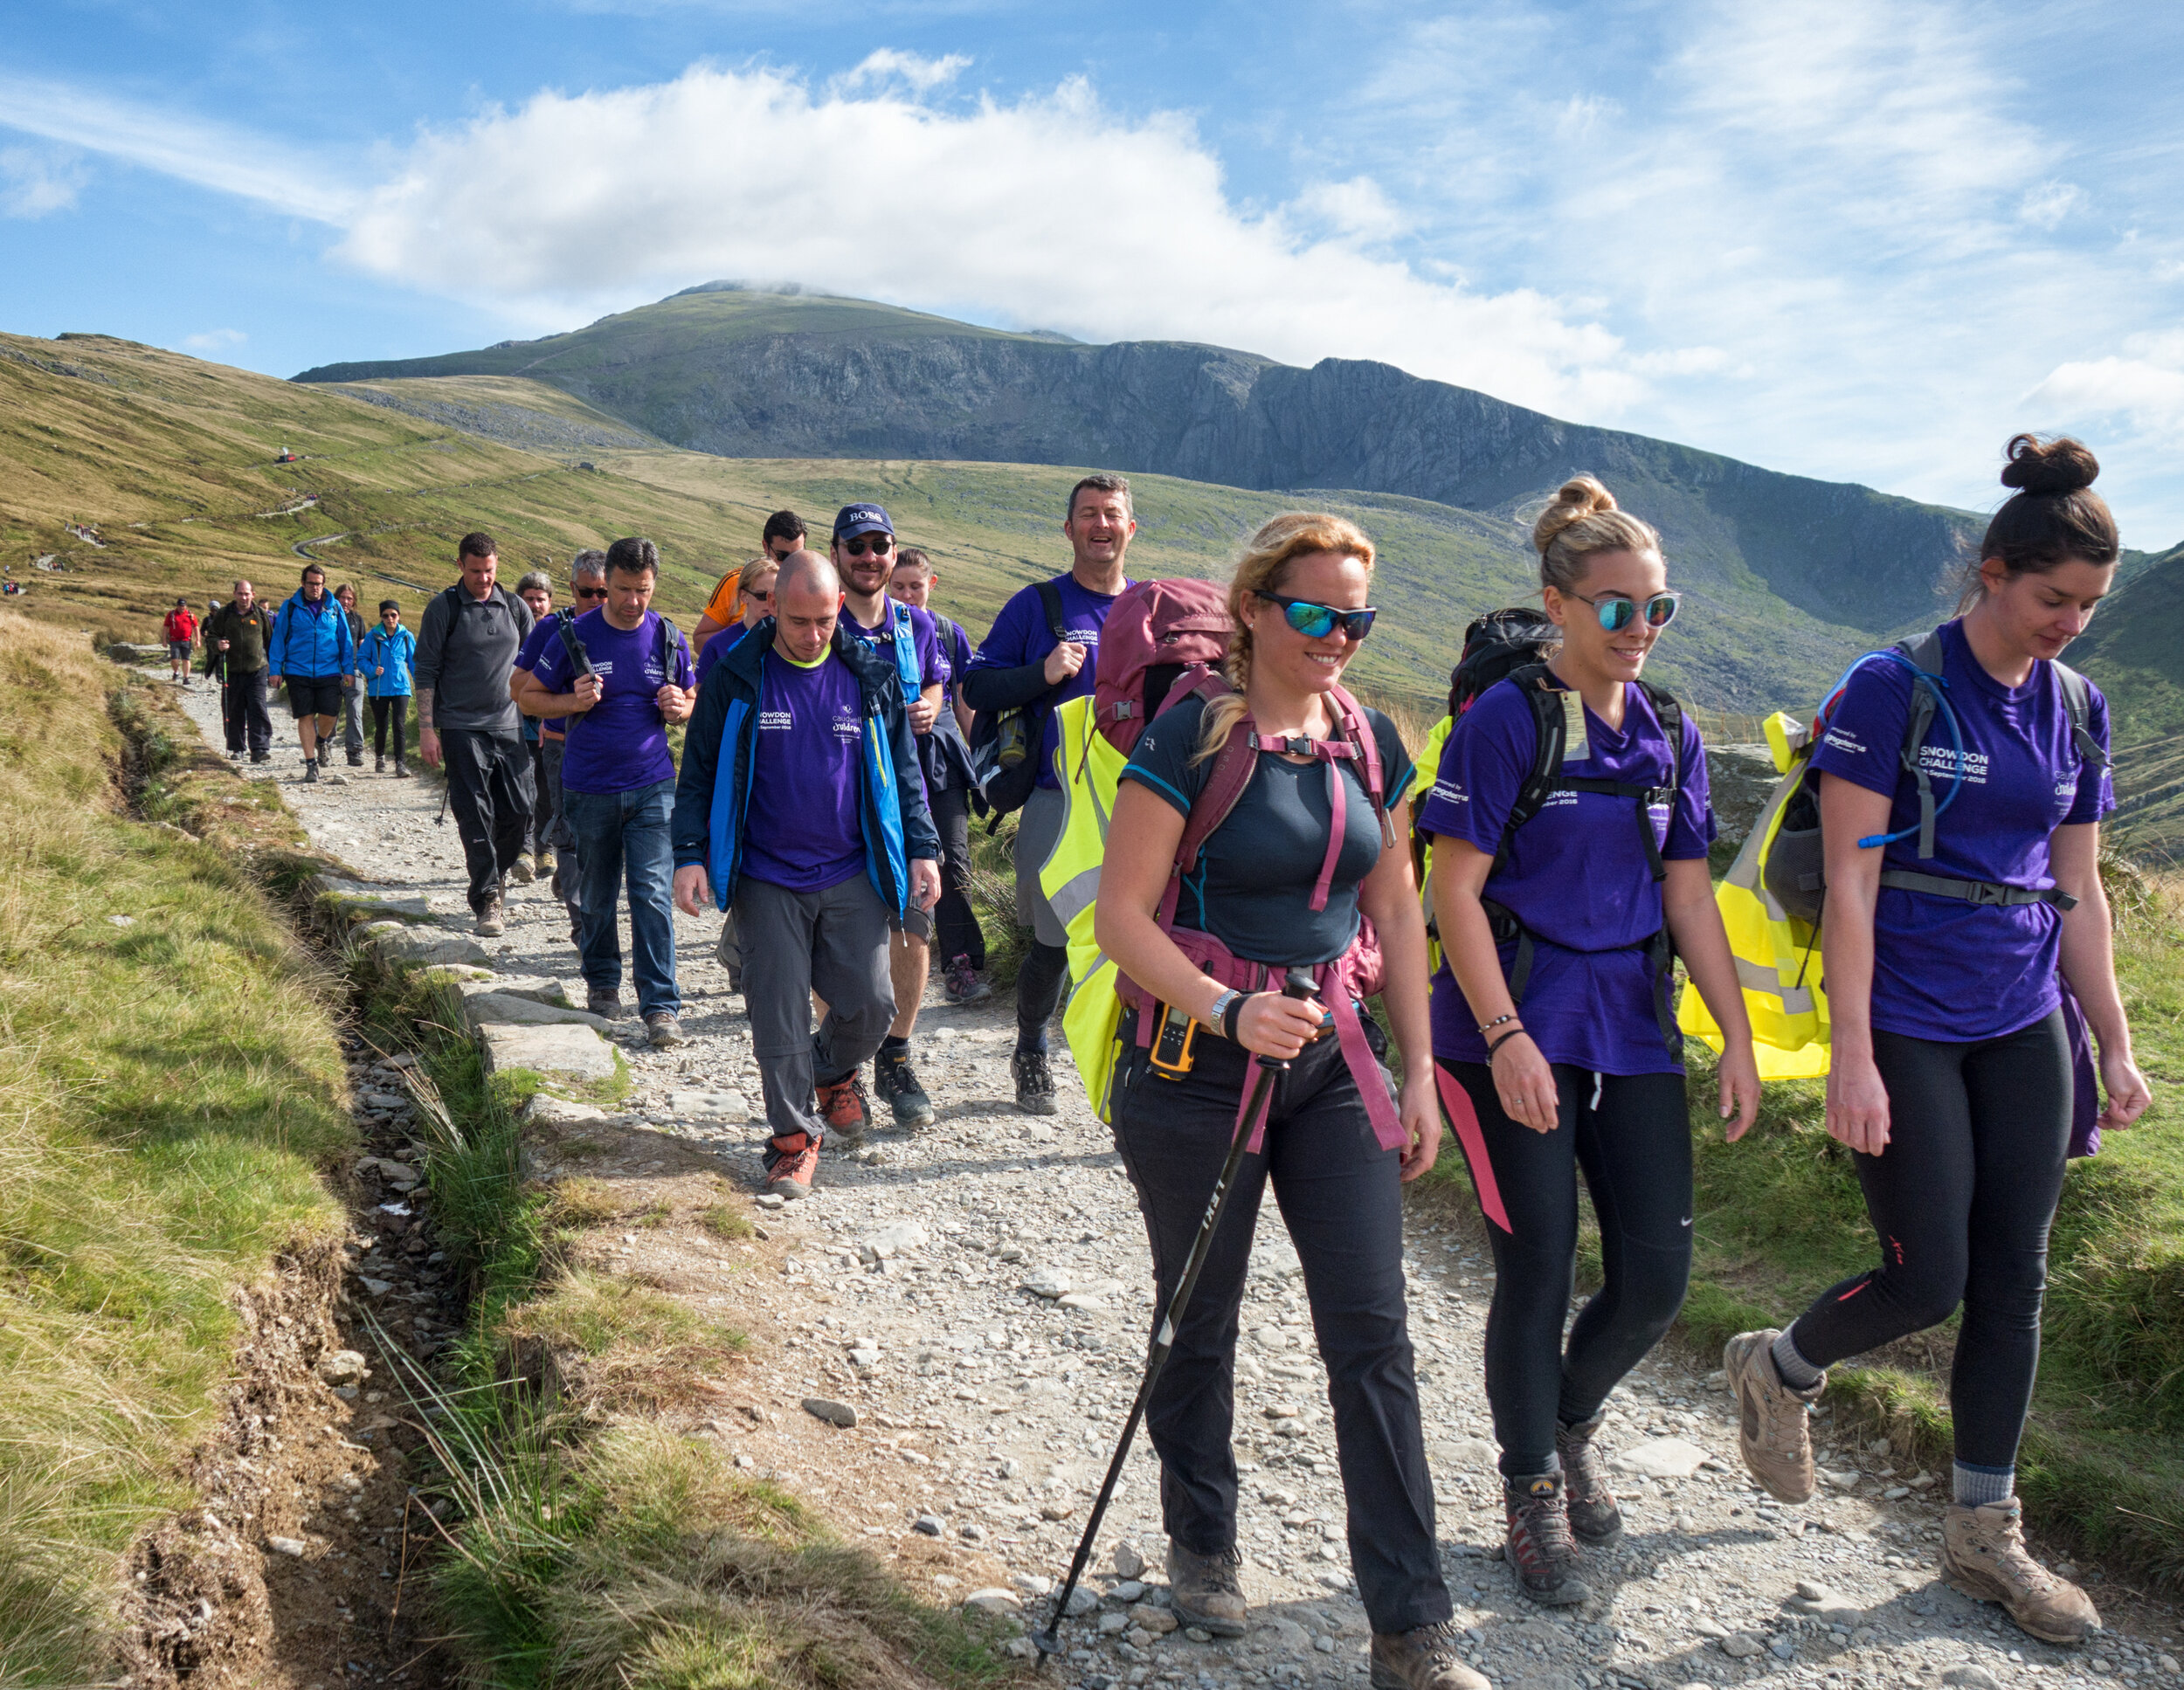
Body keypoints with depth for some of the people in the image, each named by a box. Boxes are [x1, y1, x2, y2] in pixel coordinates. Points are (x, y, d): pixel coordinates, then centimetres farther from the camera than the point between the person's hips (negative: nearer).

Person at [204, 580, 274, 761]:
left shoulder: (261, 614, 6)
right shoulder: (224, 614, 4)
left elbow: (271, 641, 16)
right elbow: (210, 637, 8)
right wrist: (217, 644, -16)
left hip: (256, 672, -1)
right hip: (232, 672, 1)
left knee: (258, 710, -12)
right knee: (233, 712, 7)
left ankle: (259, 749, -15)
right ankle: (236, 748, 20)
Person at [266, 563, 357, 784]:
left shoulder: (334, 607, 5)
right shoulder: (290, 607, 1)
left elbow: (346, 639, 11)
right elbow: (278, 639, 6)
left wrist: (348, 668, 7)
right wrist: (275, 669, 2)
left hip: (329, 672, 1)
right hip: (298, 672, -1)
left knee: (329, 714, -4)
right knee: (305, 717, 0)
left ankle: (321, 741, 30)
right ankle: (311, 762, 8)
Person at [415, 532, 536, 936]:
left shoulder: (516, 608, 9)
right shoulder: (443, 608, -1)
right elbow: (426, 671, 0)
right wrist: (426, 729, -6)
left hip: (510, 726, 3)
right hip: (461, 727, -3)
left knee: (519, 809, 2)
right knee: (475, 815, -5)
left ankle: (501, 865, 30)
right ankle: (486, 900, 1)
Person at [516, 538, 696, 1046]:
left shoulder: (667, 637, 2)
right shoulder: (574, 636, -3)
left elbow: (694, 697, 16)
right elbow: (528, 694, 5)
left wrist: (680, 707, -8)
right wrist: (573, 702, -14)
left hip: (653, 787, 0)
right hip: (589, 789, 0)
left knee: (652, 895, -9)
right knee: (597, 896, 13)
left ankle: (661, 1006, -5)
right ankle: (602, 981, 34)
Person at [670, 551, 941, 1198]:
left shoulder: (871, 676, 4)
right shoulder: (735, 677, -2)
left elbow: (904, 770, 11)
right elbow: (700, 772, 3)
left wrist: (922, 848, 4)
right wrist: (690, 854, -6)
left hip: (853, 877, 2)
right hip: (767, 881, -1)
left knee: (870, 1005, 1)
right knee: (778, 1014, 1)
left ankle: (834, 1073, 33)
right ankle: (794, 1134, 16)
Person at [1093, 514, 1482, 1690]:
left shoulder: (1371, 744, 5)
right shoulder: (1191, 737, -12)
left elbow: (1395, 911, 11)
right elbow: (1121, 917, -14)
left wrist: (1418, 1073, 8)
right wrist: (1229, 1012, -28)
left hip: (1331, 1064, 4)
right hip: (1196, 1068, -4)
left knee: (1372, 1331, 1)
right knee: (1200, 1320, 11)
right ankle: (1200, 1545, 37)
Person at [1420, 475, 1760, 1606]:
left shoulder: (1669, 735, 9)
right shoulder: (1506, 720, -10)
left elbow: (1689, 897, 11)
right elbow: (1454, 892, -12)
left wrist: (1740, 1040, 7)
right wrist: (1505, 1038, -18)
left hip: (1633, 1026, 6)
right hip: (1516, 1027, -5)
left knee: (1656, 1278, 5)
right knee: (1539, 1271, 1)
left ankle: (1572, 1422, 35)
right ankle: (1532, 1495, 23)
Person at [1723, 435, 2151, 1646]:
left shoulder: (2077, 713, 8)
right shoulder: (1891, 692, -11)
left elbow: (2080, 891, 14)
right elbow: (1850, 885, -14)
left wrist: (2115, 1045, 10)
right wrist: (1852, 1056, -18)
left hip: (2022, 1027, 6)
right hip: (1906, 1025, -6)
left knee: (2012, 1281, 8)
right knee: (1927, 1278, -3)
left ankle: (1983, 1533, 23)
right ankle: (1778, 1369, 28)